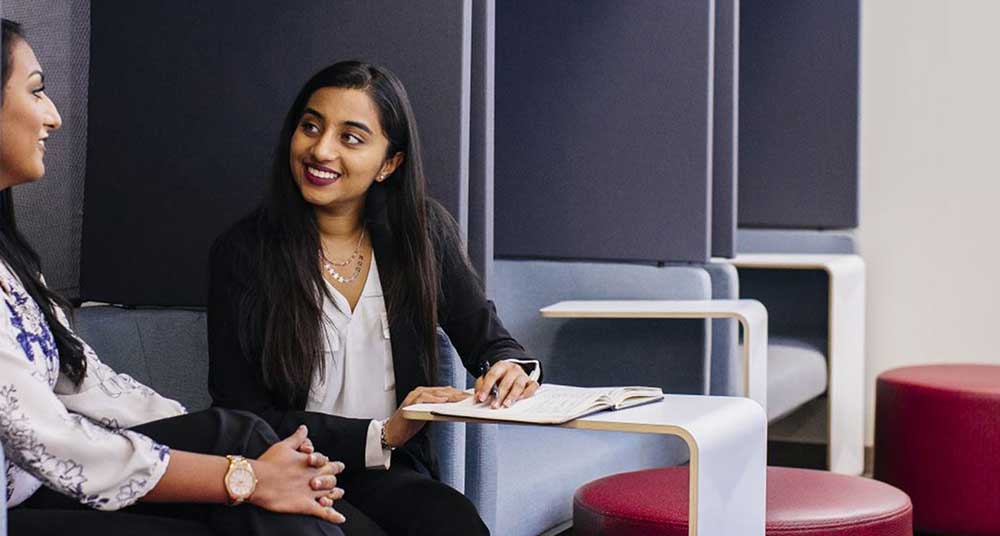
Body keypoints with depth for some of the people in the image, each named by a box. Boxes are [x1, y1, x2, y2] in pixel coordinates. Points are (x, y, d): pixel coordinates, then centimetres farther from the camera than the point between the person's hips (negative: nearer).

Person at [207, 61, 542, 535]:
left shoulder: (424, 233, 4)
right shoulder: (241, 251, -6)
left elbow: (488, 340, 12)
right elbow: (244, 415, -7)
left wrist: (511, 368, -14)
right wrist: (382, 434, -18)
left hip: (388, 477, 3)